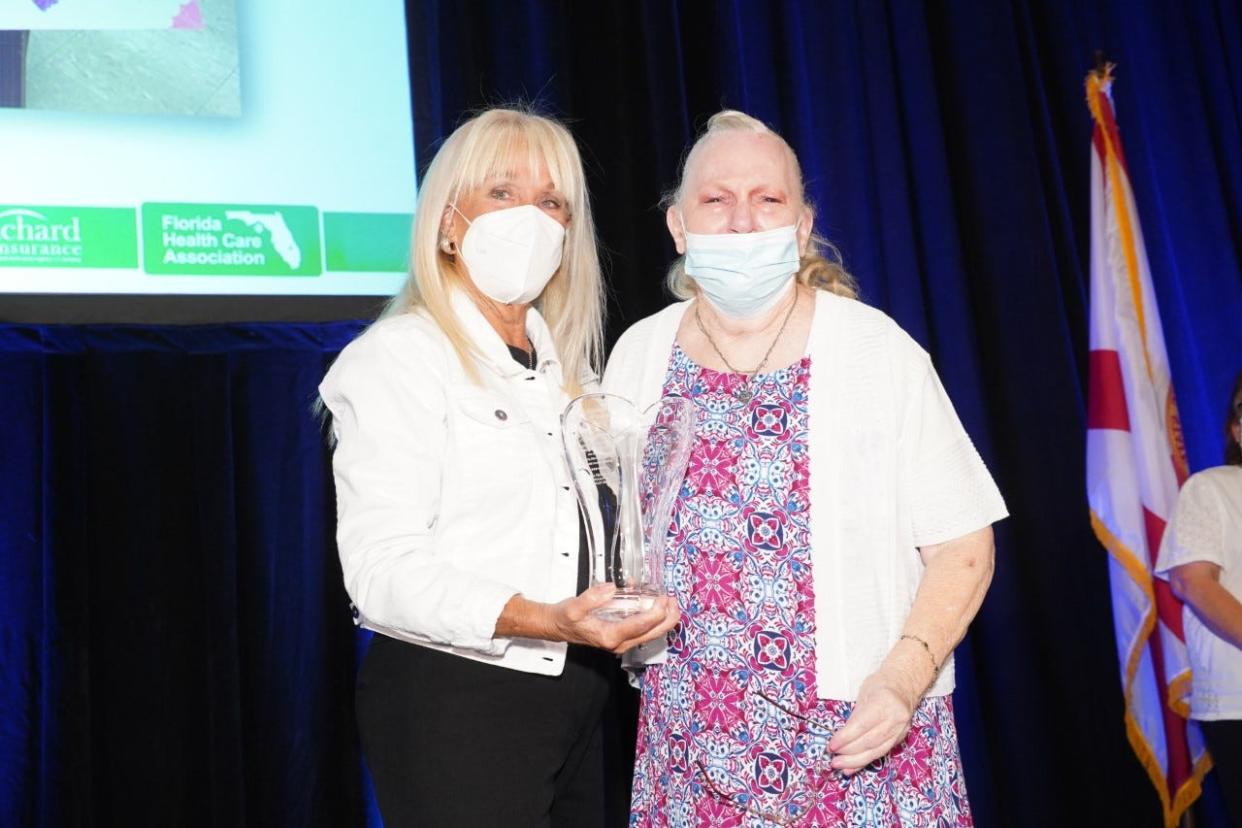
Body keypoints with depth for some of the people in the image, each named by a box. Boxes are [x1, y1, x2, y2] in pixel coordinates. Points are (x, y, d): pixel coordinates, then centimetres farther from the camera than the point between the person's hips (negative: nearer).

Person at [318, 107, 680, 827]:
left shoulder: (564, 363, 13)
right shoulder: (399, 357, -10)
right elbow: (383, 570, -20)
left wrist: (632, 623, 3)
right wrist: (541, 621, -32)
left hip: (576, 699, 7)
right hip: (450, 699, -7)